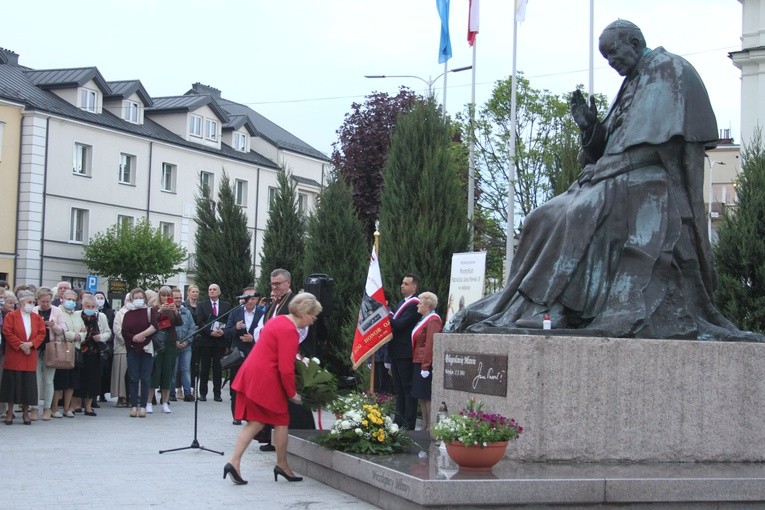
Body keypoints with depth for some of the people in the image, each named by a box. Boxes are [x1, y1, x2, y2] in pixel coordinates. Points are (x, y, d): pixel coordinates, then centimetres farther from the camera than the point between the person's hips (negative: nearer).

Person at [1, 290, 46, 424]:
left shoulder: (37, 318, 10)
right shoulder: (11, 316, -1)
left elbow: (41, 334, 3)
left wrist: (30, 344, -13)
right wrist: (20, 345, -15)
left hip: (30, 358, 3)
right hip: (13, 357, -3)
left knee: (28, 385, 3)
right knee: (12, 383, 1)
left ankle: (25, 412, 12)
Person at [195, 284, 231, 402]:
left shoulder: (226, 305, 10)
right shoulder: (201, 305, 7)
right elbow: (199, 322, -3)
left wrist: (223, 331, -13)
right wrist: (211, 332, -14)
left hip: (220, 341, 1)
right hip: (206, 340, -1)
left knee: (218, 368, 2)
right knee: (204, 368, 3)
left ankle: (217, 394, 5)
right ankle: (203, 393, 8)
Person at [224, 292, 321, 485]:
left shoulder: (278, 320, 13)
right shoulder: (290, 331, -17)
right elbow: (285, 368, -19)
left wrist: (296, 358, 25)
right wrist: (292, 393, -7)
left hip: (250, 374, 9)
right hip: (265, 379, -9)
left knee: (255, 423, 10)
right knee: (281, 421, 8)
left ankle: (234, 462, 0)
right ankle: (282, 465, 20)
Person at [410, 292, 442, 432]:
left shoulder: (433, 320, -14)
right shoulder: (425, 319, 18)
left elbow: (430, 345, -20)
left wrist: (425, 366, -22)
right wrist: (417, 362, 17)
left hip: (426, 364, -10)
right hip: (418, 363, 10)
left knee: (428, 396, -7)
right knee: (421, 396, 13)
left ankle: (431, 427, -3)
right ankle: (425, 425, 19)